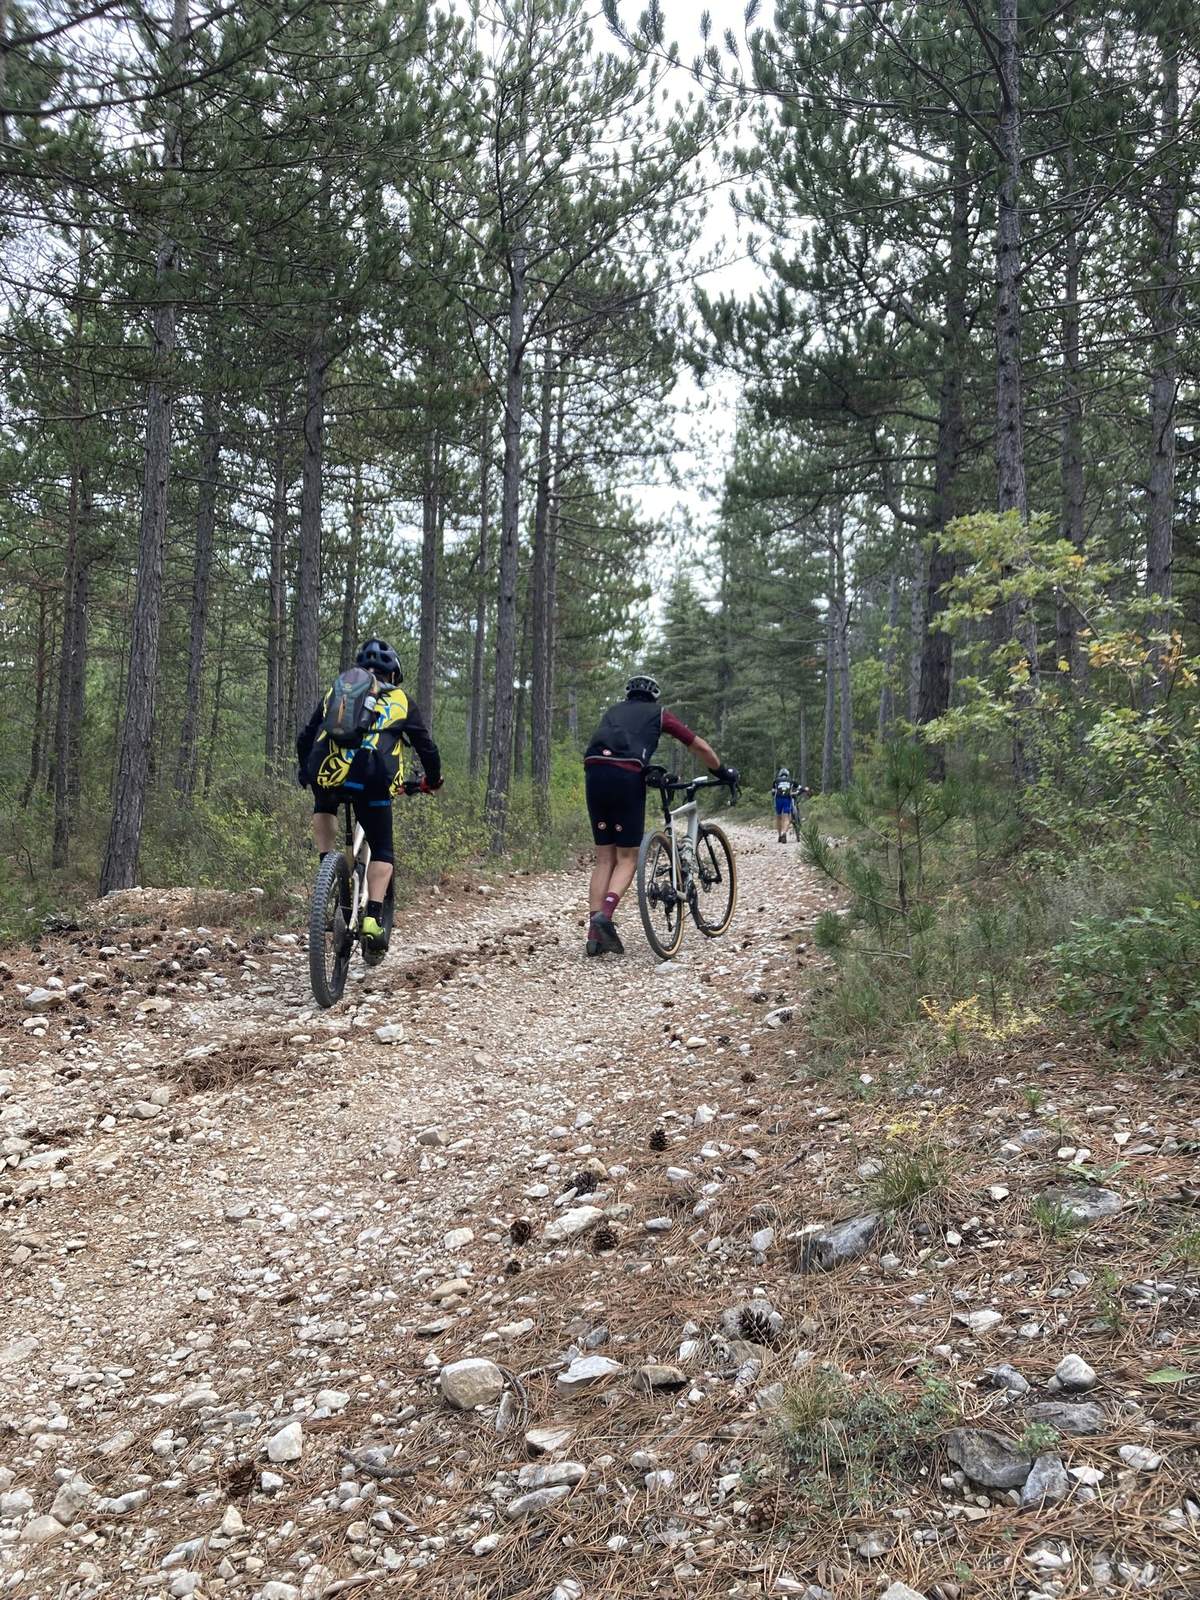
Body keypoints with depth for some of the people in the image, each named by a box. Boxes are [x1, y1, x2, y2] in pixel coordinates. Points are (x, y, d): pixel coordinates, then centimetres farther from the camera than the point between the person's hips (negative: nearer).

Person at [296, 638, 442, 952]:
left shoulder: (335, 692, 27)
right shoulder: (400, 700, 22)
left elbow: (304, 738, 29)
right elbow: (426, 747, 23)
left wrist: (306, 773, 46)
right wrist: (432, 780, 41)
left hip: (329, 773, 2)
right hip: (374, 781, -2)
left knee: (324, 808, 37)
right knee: (381, 851, 13)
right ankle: (373, 918, -4)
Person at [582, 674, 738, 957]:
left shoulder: (613, 711, 32)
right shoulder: (658, 714, 22)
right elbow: (701, 747, 25)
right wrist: (723, 772, 41)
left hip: (593, 771, 4)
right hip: (626, 776, -4)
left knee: (604, 858, 10)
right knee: (627, 858, 4)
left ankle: (594, 934, 4)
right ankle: (605, 915, -20)